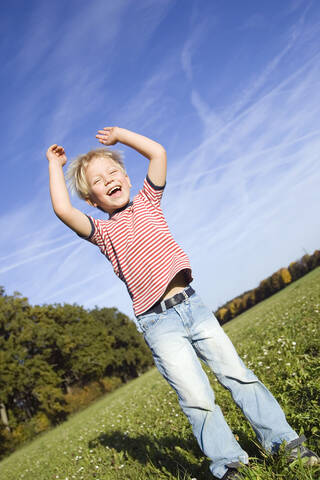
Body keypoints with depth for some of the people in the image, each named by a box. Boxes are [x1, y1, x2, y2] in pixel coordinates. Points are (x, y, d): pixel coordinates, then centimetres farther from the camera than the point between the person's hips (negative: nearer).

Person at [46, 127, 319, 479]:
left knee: (238, 374, 5)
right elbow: (63, 210, -14)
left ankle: (283, 440, 20)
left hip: (192, 305, 3)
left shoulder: (146, 203, 12)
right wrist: (55, 165, 0)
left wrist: (119, 134, 15)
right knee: (197, 398, -9)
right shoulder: (102, 231, 3)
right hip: (159, 324, -3)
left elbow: (158, 153, 5)